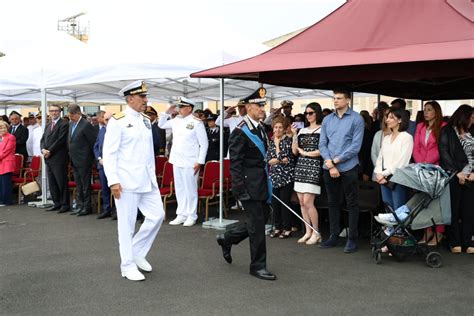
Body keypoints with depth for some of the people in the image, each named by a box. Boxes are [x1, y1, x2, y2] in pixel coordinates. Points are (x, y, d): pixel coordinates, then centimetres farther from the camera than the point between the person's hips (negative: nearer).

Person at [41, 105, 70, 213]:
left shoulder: (64, 124, -6)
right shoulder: (48, 125, 19)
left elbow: (60, 140, -14)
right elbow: (43, 139, 15)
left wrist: (49, 151, -14)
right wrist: (43, 150, -4)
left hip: (59, 158, -8)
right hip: (49, 159, 8)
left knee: (62, 182, -4)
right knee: (52, 183, 10)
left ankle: (65, 205, 3)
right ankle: (56, 203, 17)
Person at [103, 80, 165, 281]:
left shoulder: (146, 121, 13)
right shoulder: (118, 121, -8)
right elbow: (109, 153, -11)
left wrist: (152, 175, 15)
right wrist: (113, 181, -18)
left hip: (147, 180, 7)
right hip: (127, 181, -7)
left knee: (157, 215, 6)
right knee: (127, 223, 1)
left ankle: (137, 252, 24)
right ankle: (128, 266, 13)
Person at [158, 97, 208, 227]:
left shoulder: (197, 122, -9)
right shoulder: (176, 120, 9)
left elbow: (204, 144, -9)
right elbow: (161, 124, 24)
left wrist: (200, 162, -13)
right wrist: (167, 112, 9)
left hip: (190, 162, -6)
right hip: (177, 161, 6)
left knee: (190, 189, 0)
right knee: (179, 188, 12)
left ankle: (191, 215, 11)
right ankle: (181, 214, 21)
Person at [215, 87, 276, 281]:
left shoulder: (261, 128, 12)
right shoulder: (241, 132, -13)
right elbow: (235, 163, -15)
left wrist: (267, 182, 18)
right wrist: (240, 189, -18)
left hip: (262, 183, 9)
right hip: (250, 184, -9)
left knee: (260, 220, 15)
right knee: (257, 224, -2)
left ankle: (227, 239, 33)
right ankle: (258, 266, 11)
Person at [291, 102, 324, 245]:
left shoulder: (322, 130, -2)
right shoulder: (302, 130, 16)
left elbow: (322, 151, -11)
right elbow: (295, 152, 12)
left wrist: (304, 152, -4)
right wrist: (294, 135, 1)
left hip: (313, 167, -6)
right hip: (300, 167, 6)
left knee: (308, 202, -10)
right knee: (302, 202, 5)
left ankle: (316, 233, 3)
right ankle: (308, 232, 14)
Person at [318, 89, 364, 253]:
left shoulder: (356, 119, -3)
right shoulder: (327, 120, 10)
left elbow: (356, 146, -10)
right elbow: (322, 144, 6)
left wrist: (336, 160, -12)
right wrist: (329, 163, -9)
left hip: (348, 168, -4)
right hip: (329, 169, 5)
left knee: (351, 204, 2)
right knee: (333, 203, 12)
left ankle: (352, 239, 9)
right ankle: (333, 236, 22)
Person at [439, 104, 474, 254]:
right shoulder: (447, 132, 2)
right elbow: (444, 153, -6)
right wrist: (456, 173, -11)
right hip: (453, 177, -4)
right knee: (454, 210, 1)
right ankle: (455, 242, 6)